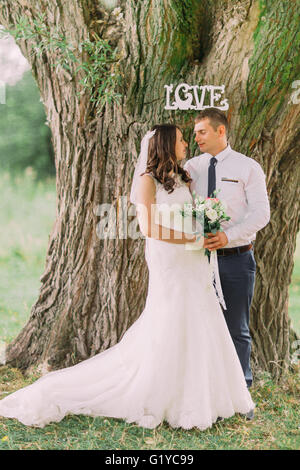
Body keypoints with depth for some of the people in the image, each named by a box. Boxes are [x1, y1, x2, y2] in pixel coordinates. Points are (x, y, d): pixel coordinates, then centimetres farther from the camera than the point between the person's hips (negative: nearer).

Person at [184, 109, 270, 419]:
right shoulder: (191, 168, 7)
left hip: (236, 258, -3)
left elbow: (260, 213, -9)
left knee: (237, 329, 5)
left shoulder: (247, 167, -2)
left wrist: (228, 236, -22)